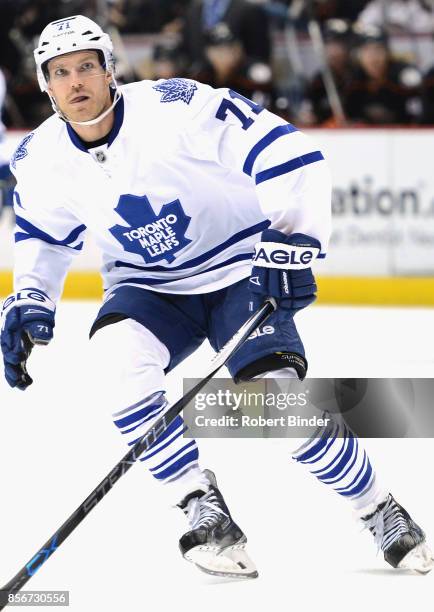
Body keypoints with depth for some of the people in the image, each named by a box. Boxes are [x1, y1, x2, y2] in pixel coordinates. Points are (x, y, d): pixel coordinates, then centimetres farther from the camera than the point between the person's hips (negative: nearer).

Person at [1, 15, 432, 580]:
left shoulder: (174, 108, -24)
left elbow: (288, 153, -24)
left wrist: (293, 239, -33)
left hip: (240, 272, -4)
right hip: (149, 288, 4)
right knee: (116, 358, -29)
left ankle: (381, 512, 0)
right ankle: (207, 516, -20)